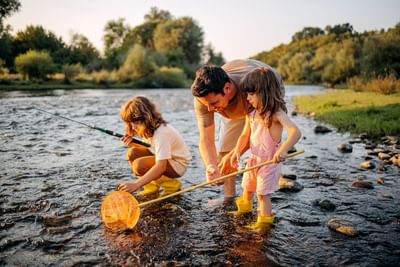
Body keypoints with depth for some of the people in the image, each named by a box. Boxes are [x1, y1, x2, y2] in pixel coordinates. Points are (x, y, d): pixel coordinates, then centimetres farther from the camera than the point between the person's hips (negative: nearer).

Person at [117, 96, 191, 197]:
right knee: (132, 153, -7)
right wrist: (132, 143, -13)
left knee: (139, 165, -28)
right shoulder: (149, 129, -3)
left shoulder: (161, 133, -31)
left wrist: (136, 184, -46)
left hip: (177, 163, -9)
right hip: (163, 160, 9)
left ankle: (172, 185, -8)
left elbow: (161, 167, -39)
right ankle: (151, 186, 0)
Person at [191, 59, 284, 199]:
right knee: (224, 149, -2)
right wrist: (211, 165, -49)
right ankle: (229, 198, 12)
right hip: (236, 106, 4)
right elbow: (206, 138, -32)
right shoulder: (203, 96, -35)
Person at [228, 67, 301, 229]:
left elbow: (295, 132, -34)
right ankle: (244, 210, 49)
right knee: (247, 189, 24)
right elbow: (245, 135, 7)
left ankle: (264, 222, 15)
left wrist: (283, 150, -48)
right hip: (254, 158, 8)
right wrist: (237, 150, -8)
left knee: (262, 193, -3)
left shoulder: (276, 114, -22)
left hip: (270, 161, -8)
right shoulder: (251, 113, 1)